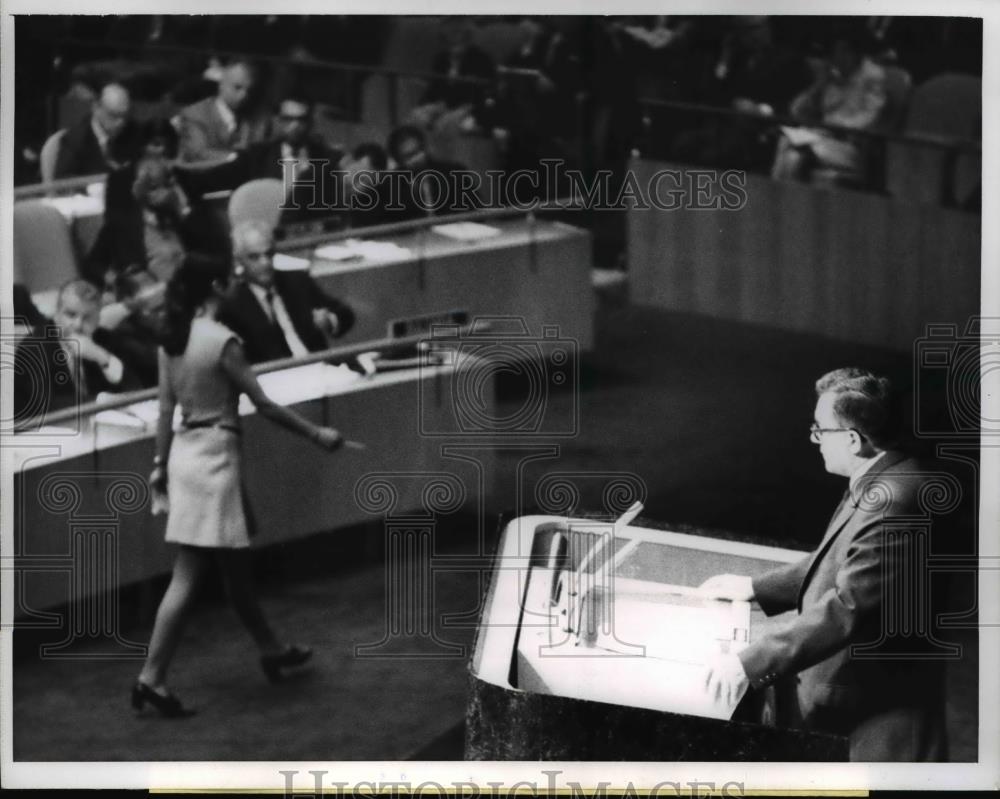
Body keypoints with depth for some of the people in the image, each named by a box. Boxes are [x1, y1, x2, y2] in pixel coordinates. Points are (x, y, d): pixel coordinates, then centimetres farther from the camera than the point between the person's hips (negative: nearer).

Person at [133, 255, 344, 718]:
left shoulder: (172, 339, 4)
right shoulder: (222, 341, -17)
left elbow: (165, 408, 9)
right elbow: (263, 405, -13)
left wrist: (160, 464, 17)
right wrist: (316, 434, -3)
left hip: (185, 451, 8)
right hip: (213, 456, -8)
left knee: (233, 564, 19)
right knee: (188, 576, -5)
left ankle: (271, 651, 34)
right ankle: (151, 679, -6)